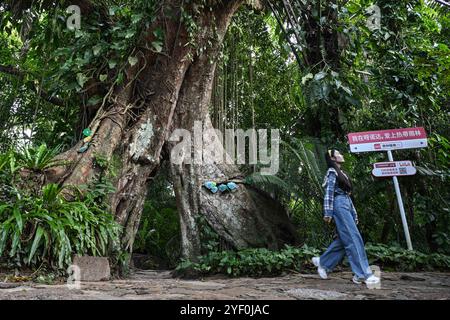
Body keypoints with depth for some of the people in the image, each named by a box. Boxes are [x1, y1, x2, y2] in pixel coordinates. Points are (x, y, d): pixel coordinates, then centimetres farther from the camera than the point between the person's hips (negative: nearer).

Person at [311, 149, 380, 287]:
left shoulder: (341, 172, 24)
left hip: (346, 205, 9)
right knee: (353, 238, -13)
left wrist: (354, 213, 18)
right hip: (339, 205, -9)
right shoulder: (332, 172, -2)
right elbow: (329, 193, -11)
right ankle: (363, 274, -13)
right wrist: (327, 213, -17)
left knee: (343, 239, 7)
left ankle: (323, 262, 16)